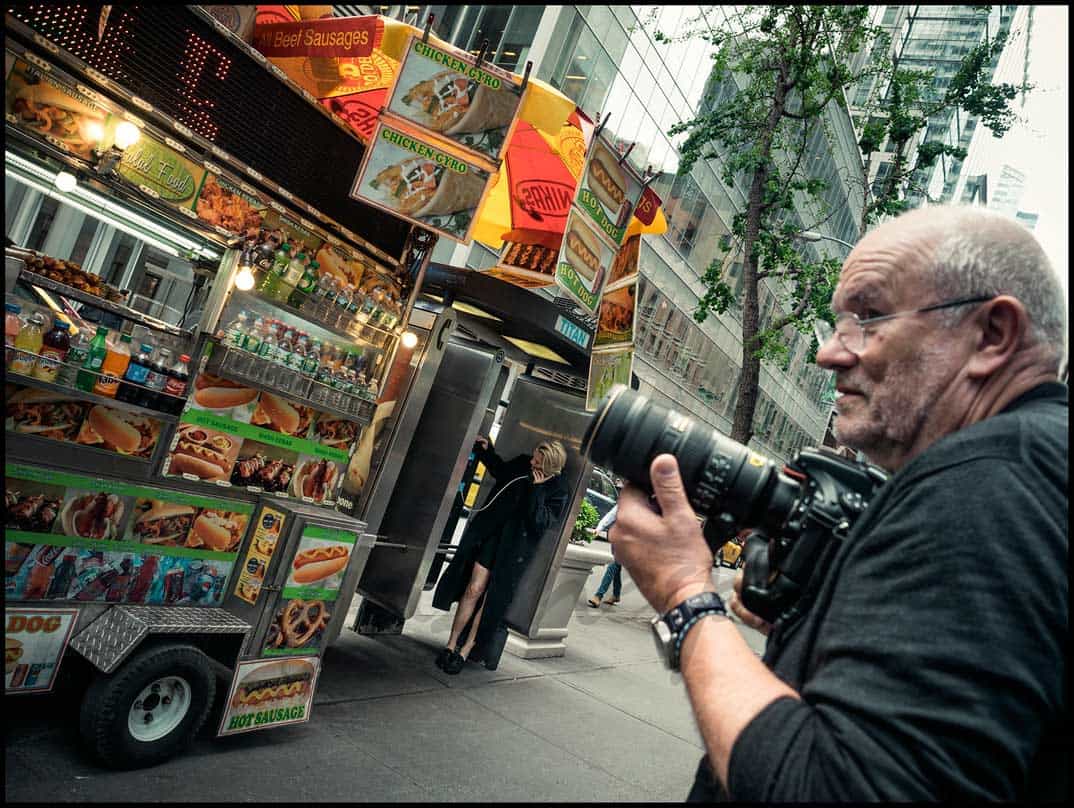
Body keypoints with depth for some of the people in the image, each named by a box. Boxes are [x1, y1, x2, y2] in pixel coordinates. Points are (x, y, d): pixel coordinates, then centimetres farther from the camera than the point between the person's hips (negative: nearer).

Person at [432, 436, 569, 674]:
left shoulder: (558, 491, -13)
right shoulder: (523, 463, -2)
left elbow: (540, 523, -22)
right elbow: (500, 470, 21)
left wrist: (536, 488, -25)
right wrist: (485, 449, 10)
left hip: (514, 548, -3)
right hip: (491, 532, 3)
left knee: (491, 598, 2)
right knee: (474, 589, -2)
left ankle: (466, 651, 15)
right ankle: (451, 645, 10)